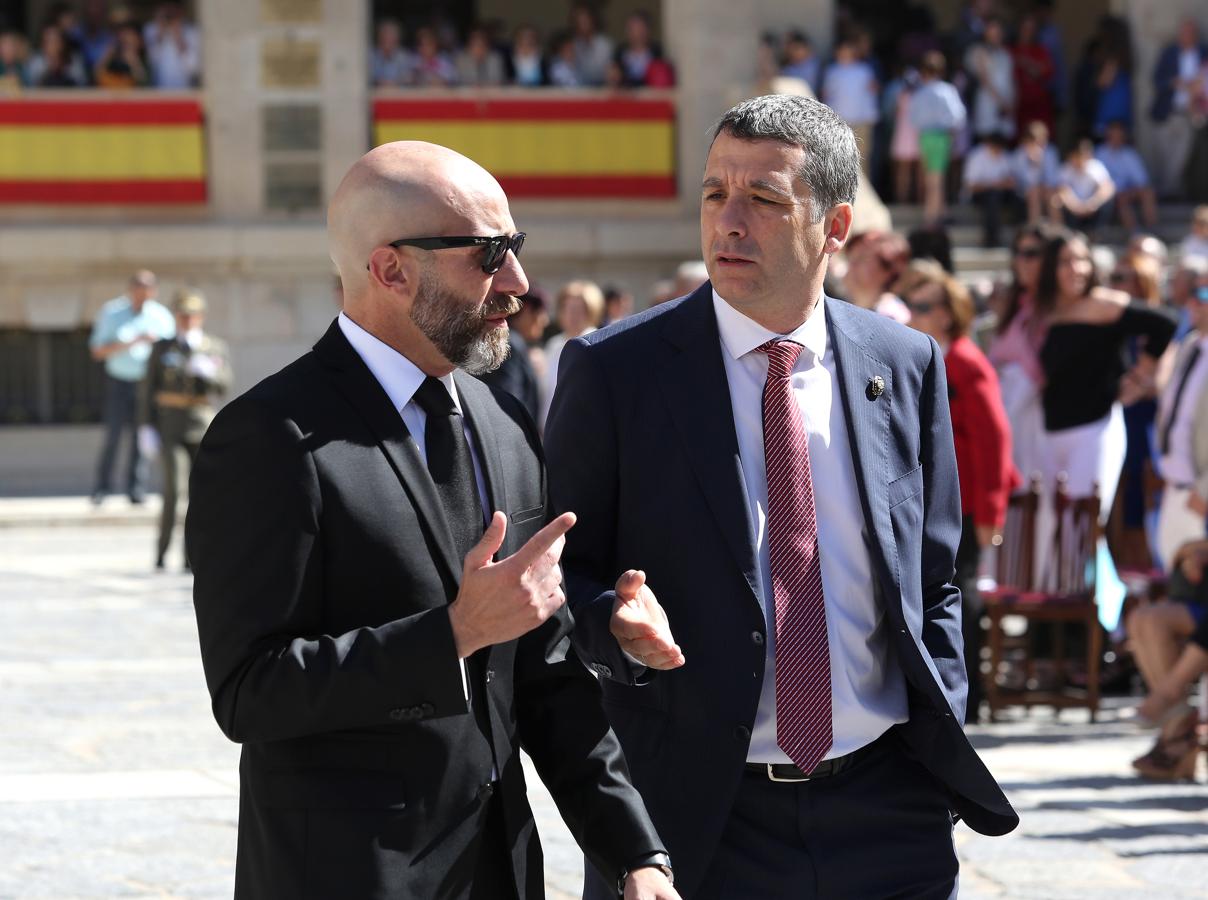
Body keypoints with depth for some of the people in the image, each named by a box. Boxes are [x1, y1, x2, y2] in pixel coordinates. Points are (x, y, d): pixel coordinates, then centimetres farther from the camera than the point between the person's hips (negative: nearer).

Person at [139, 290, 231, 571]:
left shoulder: (217, 349, 8)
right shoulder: (162, 349, 7)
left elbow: (224, 387, -3)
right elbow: (148, 390, 6)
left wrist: (208, 372, -24)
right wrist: (146, 428, -3)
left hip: (204, 431, 2)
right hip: (171, 429, -2)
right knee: (174, 489, -16)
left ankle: (192, 557, 9)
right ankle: (162, 549, -6)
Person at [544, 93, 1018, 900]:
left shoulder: (907, 366, 5)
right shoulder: (612, 370, -3)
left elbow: (933, 582, 11)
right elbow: (564, 573, 0)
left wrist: (947, 760, 4)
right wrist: (616, 623, -20)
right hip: (695, 817, -2)